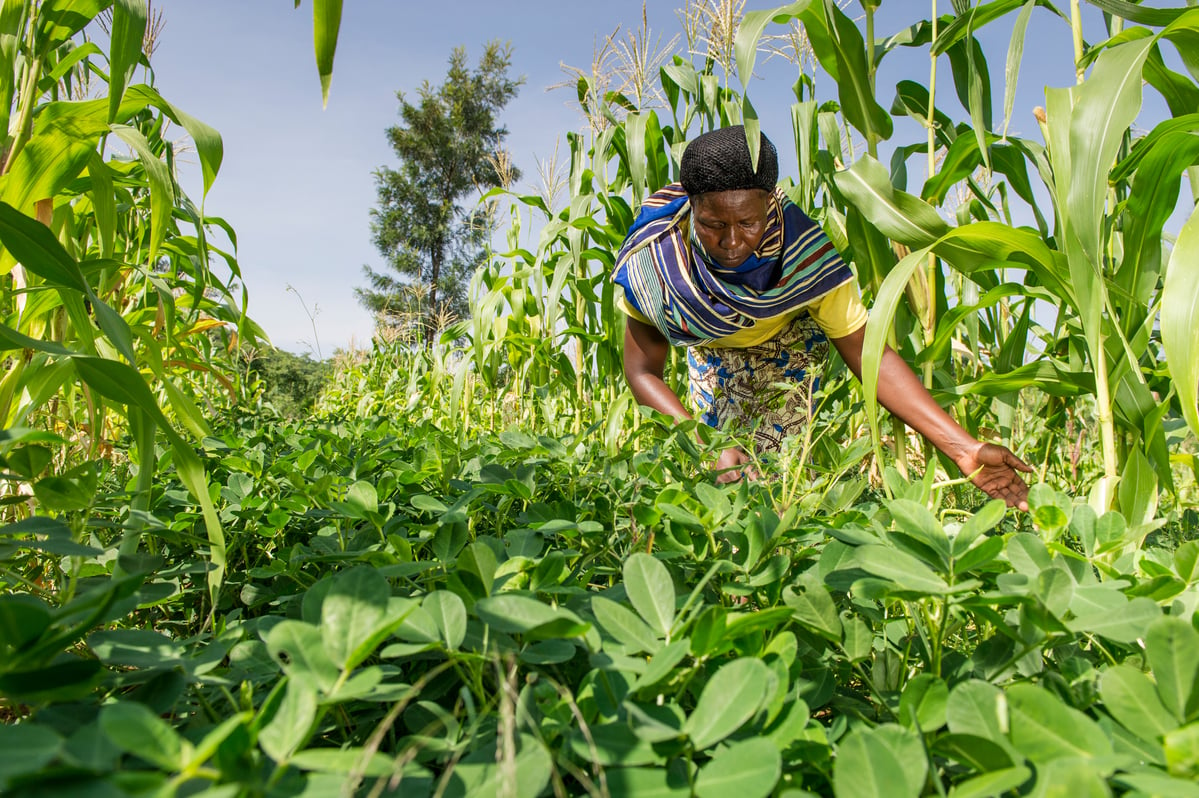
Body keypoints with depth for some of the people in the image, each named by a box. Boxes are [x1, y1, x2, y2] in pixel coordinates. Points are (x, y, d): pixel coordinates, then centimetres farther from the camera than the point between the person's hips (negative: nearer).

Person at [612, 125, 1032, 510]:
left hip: (790, 337, -1)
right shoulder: (654, 257, -36)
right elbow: (643, 372, -26)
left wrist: (966, 450, -41)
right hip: (711, 350, 2)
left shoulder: (801, 252, -38)